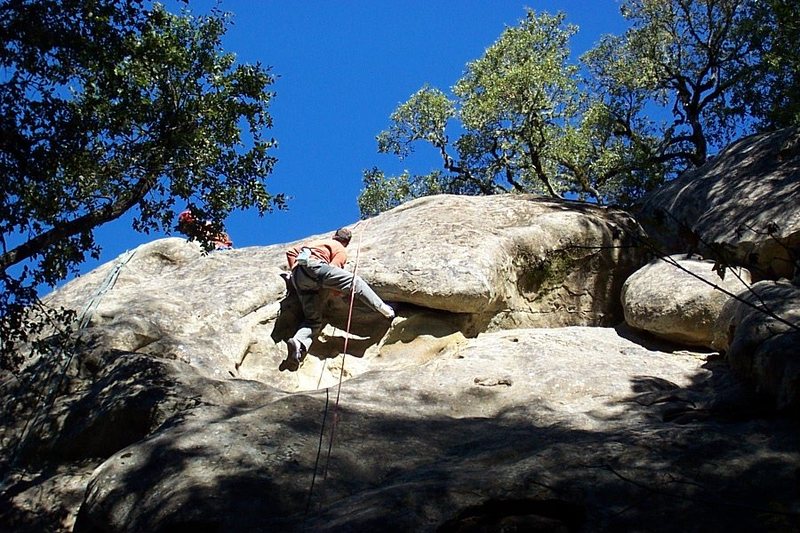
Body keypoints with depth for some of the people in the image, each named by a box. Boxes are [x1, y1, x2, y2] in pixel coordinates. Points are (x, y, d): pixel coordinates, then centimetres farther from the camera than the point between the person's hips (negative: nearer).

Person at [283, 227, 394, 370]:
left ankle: (298, 342, -22)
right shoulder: (341, 250, 20)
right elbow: (333, 268, 2)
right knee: (355, 281, 1)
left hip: (298, 278, 6)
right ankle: (384, 309, -5)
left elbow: (291, 252, 34)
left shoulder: (317, 243, 40)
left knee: (313, 320, 5)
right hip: (313, 266, -6)